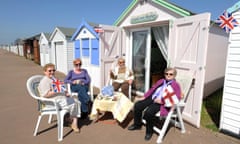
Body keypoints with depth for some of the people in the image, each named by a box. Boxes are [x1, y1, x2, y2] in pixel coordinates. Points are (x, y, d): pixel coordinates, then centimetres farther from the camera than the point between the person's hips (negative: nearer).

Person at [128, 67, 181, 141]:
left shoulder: (176, 85, -1)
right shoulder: (161, 81, 21)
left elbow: (177, 98, -13)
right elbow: (152, 88, 22)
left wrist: (162, 101, -21)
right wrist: (144, 96, 10)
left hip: (161, 103, -7)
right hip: (152, 98, 7)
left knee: (148, 112, -29)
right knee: (137, 105, -5)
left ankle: (149, 131, -1)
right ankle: (137, 124, 17)